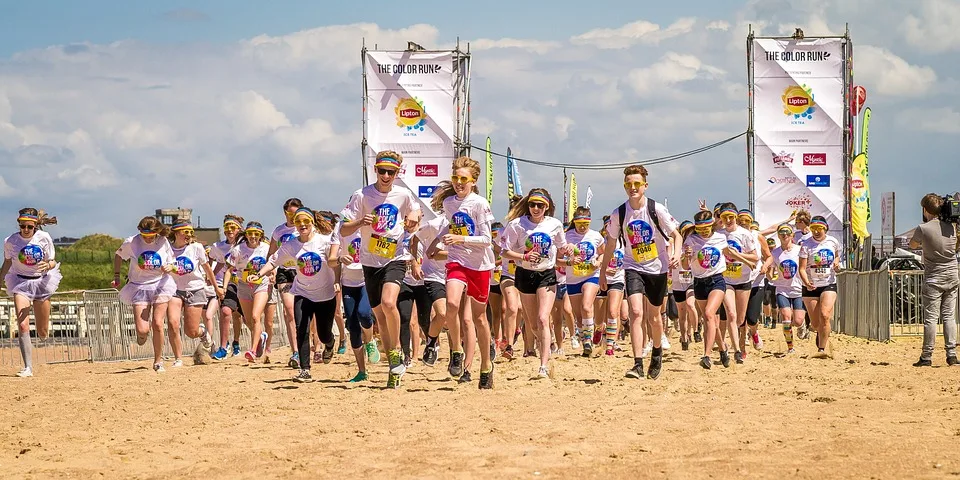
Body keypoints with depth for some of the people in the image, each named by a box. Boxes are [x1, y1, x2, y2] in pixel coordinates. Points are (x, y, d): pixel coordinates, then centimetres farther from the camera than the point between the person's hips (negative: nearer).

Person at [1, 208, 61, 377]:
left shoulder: (44, 238, -11)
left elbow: (52, 262, -4)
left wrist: (47, 266, -27)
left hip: (41, 282, 1)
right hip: (20, 283, -1)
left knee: (42, 332, 8)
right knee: (22, 326, -20)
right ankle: (28, 368, -19)